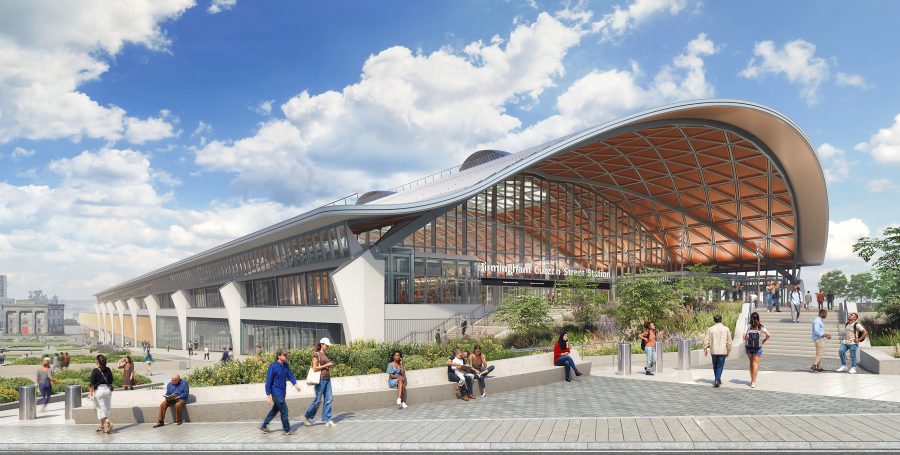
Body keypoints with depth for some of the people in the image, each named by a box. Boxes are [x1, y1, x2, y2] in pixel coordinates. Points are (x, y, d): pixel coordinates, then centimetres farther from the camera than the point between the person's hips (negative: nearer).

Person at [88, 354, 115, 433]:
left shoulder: (95, 370, -10)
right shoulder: (108, 370, 4)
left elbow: (92, 383, -12)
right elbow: (111, 381, 11)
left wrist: (91, 393, -7)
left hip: (99, 390, -5)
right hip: (108, 390, 5)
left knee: (101, 409, -1)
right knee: (106, 408, 11)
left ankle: (109, 422, -20)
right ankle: (101, 426, 17)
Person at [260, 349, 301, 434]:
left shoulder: (285, 365, 3)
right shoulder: (273, 366, -18)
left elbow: (290, 375, 9)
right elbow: (268, 381, -15)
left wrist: (295, 384, -6)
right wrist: (268, 395, -14)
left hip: (282, 391, 8)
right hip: (276, 392, -8)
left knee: (275, 410, 17)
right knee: (284, 411, -2)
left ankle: (264, 426, 30)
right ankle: (287, 430, 10)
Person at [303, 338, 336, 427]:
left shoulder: (326, 354, 15)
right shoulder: (316, 354, -6)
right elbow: (315, 368, -12)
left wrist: (331, 365, 6)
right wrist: (326, 365, -13)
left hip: (327, 379, 7)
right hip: (320, 379, -7)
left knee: (328, 399, 2)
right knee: (318, 400, -1)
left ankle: (327, 420, 6)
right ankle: (307, 417, 17)